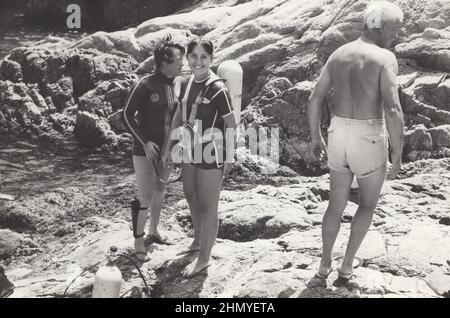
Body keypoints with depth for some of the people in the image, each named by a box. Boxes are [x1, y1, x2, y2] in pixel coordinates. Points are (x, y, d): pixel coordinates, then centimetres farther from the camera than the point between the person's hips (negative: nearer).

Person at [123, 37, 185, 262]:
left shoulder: (176, 85, 4)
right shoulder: (146, 84, -15)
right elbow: (127, 115, -13)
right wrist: (145, 142, -18)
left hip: (166, 150, 7)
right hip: (145, 151, -6)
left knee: (159, 193, 18)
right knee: (145, 197, -5)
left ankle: (153, 232, 36)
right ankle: (138, 243, 10)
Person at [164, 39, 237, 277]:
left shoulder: (217, 89, -18)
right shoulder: (186, 83, 3)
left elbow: (230, 123, -13)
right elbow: (178, 116, 14)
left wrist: (229, 157, -12)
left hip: (211, 153, -8)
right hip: (190, 151, 8)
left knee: (207, 206, 3)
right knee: (191, 197, 22)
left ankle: (204, 258, 18)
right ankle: (198, 241, 44)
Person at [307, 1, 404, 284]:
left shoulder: (337, 55, 6)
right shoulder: (385, 58, -14)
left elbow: (315, 99, 8)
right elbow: (393, 111, -24)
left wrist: (316, 138, 19)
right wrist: (398, 156, -14)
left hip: (339, 137, 5)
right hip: (370, 143, -5)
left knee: (336, 205, 22)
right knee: (368, 203, 21)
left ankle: (325, 264, 31)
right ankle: (347, 265, 24)